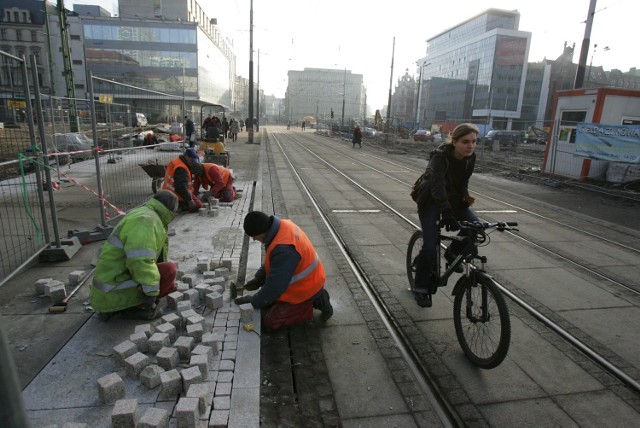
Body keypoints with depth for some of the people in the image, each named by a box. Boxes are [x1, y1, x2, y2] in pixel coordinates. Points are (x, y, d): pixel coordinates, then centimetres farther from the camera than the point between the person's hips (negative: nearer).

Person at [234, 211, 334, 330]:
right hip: (307, 280, 9)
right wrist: (259, 278, 3)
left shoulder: (284, 249, -37)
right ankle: (316, 296, 16)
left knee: (270, 322, -5)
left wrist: (254, 301, -10)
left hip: (305, 289, -9)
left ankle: (313, 302, 2)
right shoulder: (282, 225, -7)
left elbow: (275, 285, -26)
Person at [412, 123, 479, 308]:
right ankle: (420, 288, 6)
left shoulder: (470, 158, -7)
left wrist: (465, 196, -18)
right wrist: (447, 212, -54)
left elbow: (463, 182, 3)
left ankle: (453, 251, 9)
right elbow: (438, 185, -42)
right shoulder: (440, 157, -28)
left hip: (452, 198, 6)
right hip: (430, 201, -5)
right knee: (430, 246, -12)